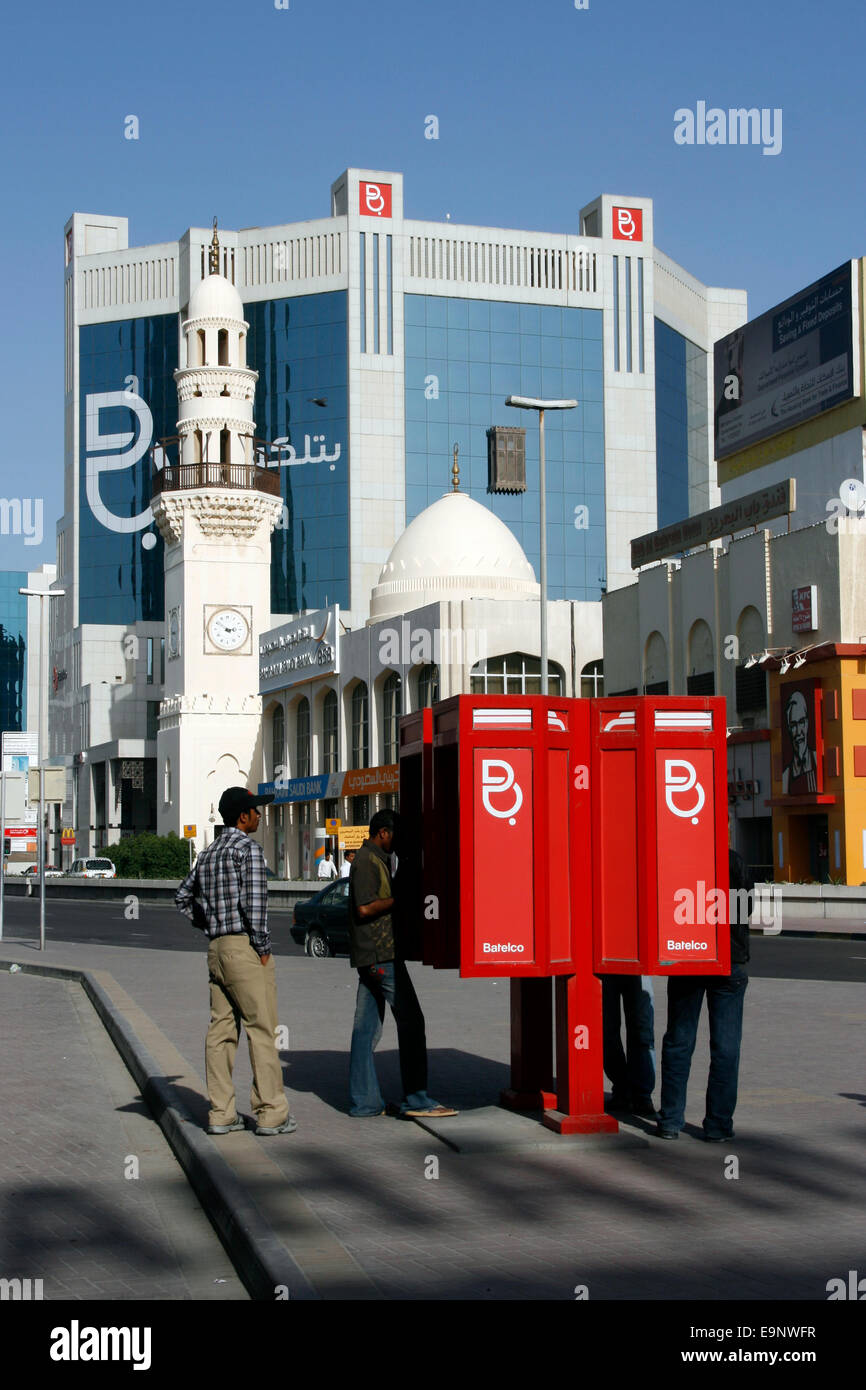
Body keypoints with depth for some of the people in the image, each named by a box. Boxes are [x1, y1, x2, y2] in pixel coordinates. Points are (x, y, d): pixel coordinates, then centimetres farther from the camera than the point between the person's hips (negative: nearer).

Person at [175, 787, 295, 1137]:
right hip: (244, 947, -8)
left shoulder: (208, 854, 16)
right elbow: (253, 900, -18)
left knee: (221, 1030, 8)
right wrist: (262, 946, -12)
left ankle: (221, 1113, 9)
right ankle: (271, 1113, -3)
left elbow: (182, 896, 25)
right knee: (262, 1030, -4)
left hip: (216, 949, 8)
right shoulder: (247, 848, -9)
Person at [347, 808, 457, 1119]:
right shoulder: (368, 860, -11)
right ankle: (416, 1099, -7)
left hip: (369, 955, 10)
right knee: (410, 1021, -8)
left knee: (366, 1027, 8)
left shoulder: (375, 859, 21)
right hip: (380, 953, -10)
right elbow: (365, 907, -20)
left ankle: (364, 1102, 9)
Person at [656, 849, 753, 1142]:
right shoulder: (733, 860, -10)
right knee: (725, 1046, 6)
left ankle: (671, 1120, 12)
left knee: (678, 1043, 12)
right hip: (728, 963, -1)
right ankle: (718, 1124, 6)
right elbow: (747, 908, -5)